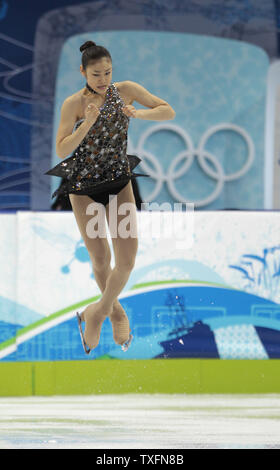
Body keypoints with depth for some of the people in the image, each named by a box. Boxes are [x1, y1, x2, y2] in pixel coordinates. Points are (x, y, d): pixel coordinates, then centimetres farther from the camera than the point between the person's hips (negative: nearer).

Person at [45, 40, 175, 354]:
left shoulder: (126, 91, -6)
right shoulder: (73, 104, -14)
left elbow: (169, 112, -3)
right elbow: (61, 150, -18)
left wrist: (139, 113, -21)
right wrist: (87, 123, -30)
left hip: (120, 181, 2)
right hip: (84, 186, -2)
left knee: (127, 258, -6)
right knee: (100, 260, 4)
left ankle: (98, 311, 16)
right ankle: (116, 311, 31)